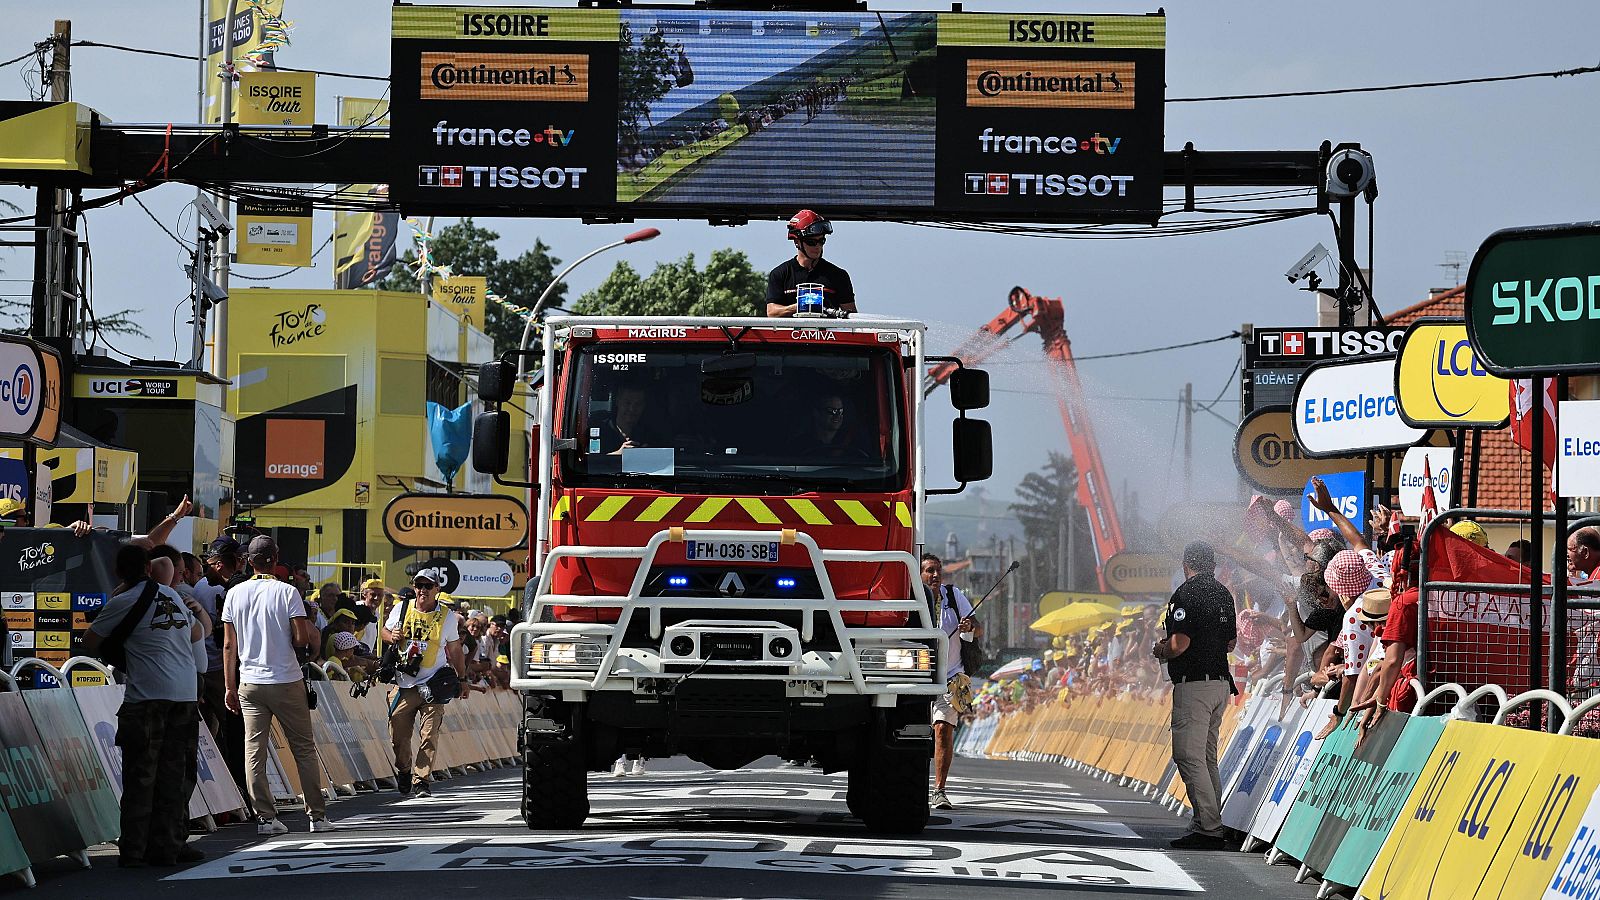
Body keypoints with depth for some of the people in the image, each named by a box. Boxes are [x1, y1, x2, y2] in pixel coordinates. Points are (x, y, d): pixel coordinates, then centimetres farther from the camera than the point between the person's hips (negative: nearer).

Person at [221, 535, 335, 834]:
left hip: (249, 683, 3)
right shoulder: (287, 592, -8)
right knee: (304, 748, 7)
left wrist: (231, 687, 10)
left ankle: (266, 817, -1)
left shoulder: (235, 594, 3)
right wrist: (312, 635, 10)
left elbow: (229, 645, 4)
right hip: (286, 682, -3)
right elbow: (302, 639, -14)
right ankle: (318, 815, 9)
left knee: (254, 750, 4)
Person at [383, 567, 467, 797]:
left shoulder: (448, 616, 2)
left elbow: (454, 651, 12)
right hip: (404, 684, 2)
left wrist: (462, 679, 14)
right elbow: (385, 631, 18)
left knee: (429, 736, -10)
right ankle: (403, 772, 29)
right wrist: (392, 636, -5)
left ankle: (422, 780, -5)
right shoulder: (402, 609, 5)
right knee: (398, 736, 4)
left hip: (433, 684, -2)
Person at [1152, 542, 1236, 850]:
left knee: (1188, 756, -8)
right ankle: (1213, 827, 15)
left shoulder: (1186, 593, -12)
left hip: (1193, 683, -9)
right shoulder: (1223, 593, 14)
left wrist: (1160, 651, 1)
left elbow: (1180, 643, -19)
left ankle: (1208, 829, -14)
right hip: (1221, 682, 9)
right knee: (1207, 756, 15)